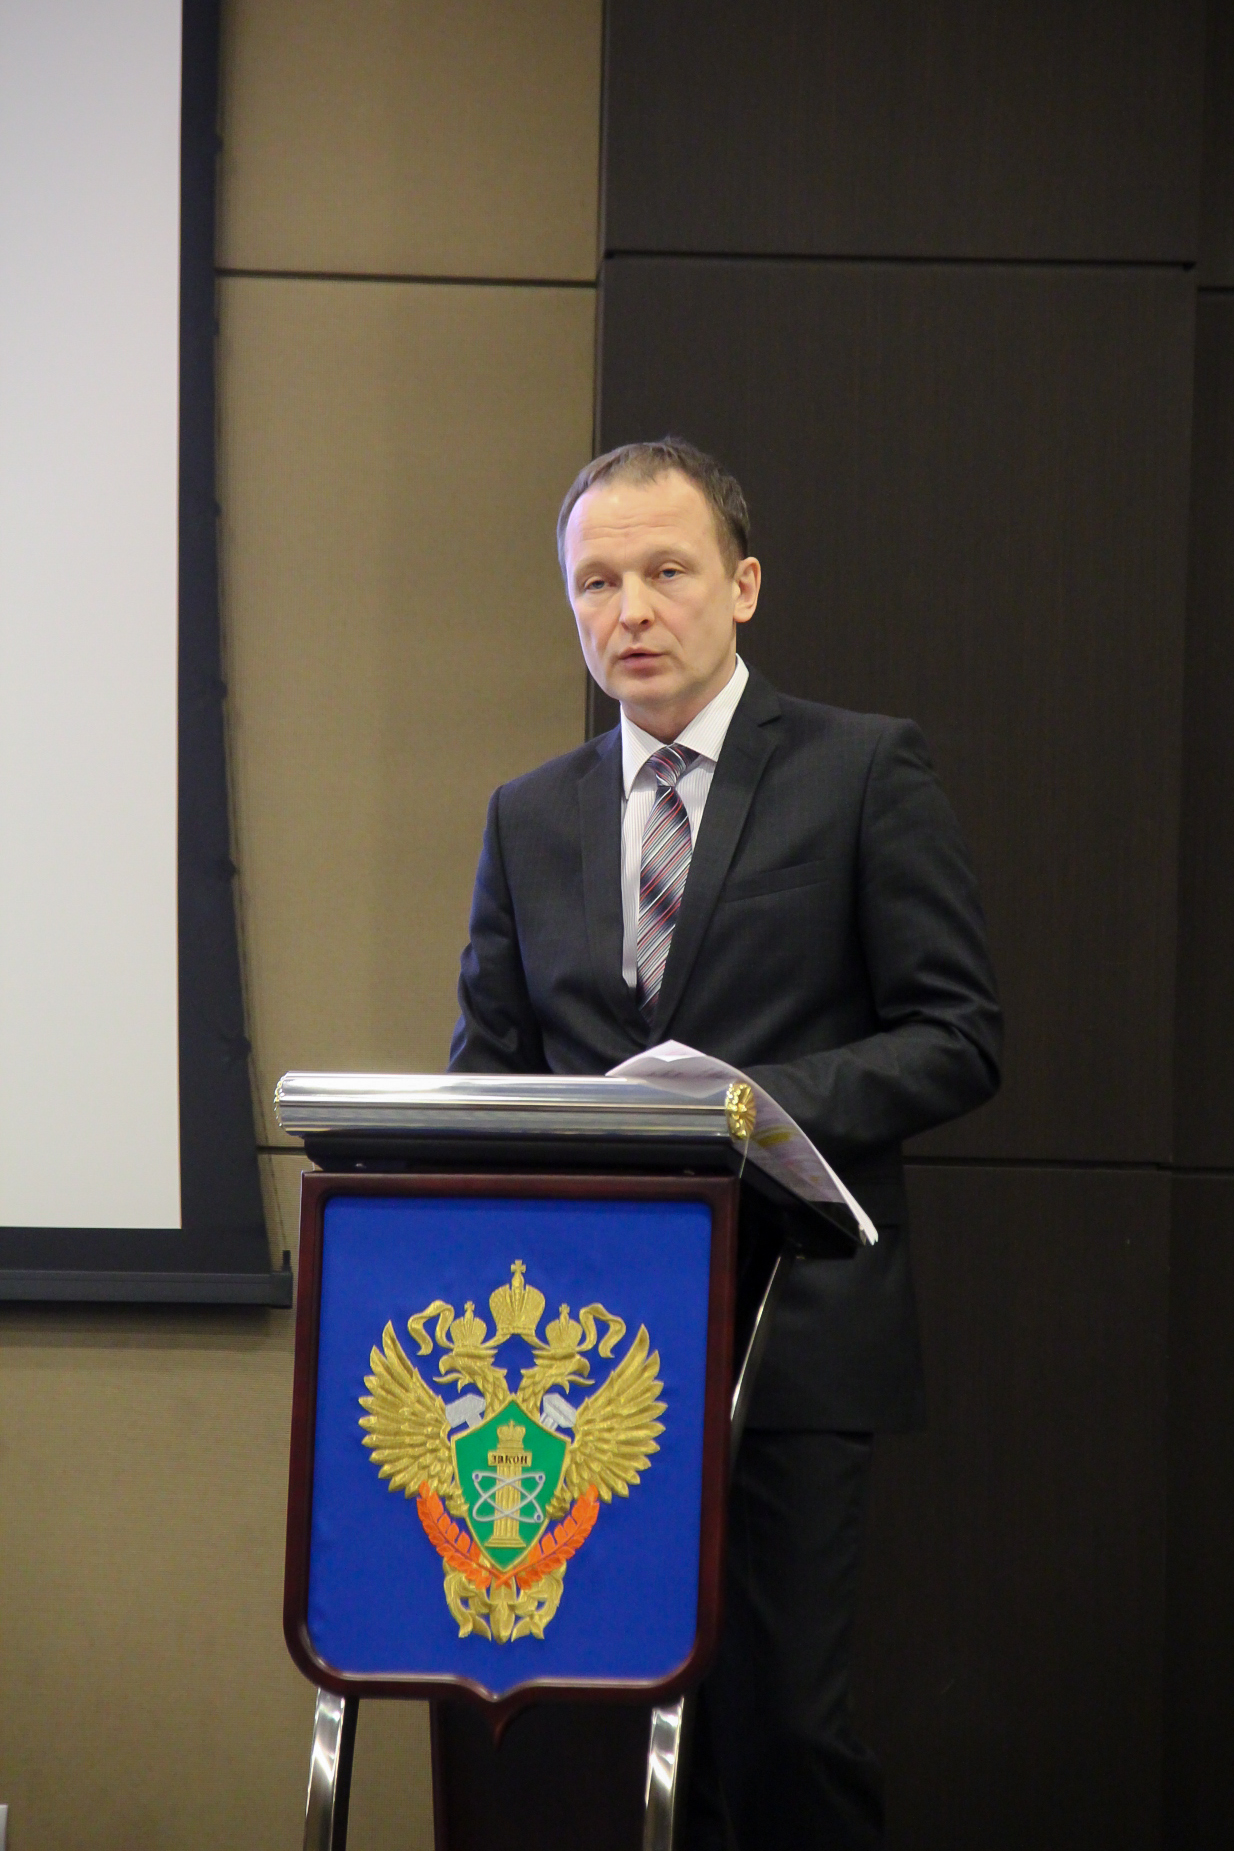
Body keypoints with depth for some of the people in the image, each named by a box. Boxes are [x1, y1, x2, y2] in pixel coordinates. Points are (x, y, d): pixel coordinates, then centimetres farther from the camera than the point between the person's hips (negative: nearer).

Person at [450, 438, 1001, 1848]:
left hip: (788, 1323, -4)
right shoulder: (529, 815, 16)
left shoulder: (864, 771, 3)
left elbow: (956, 1038, -1)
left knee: (782, 1716, -7)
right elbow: (488, 1062, 18)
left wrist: (760, 1102, -16)